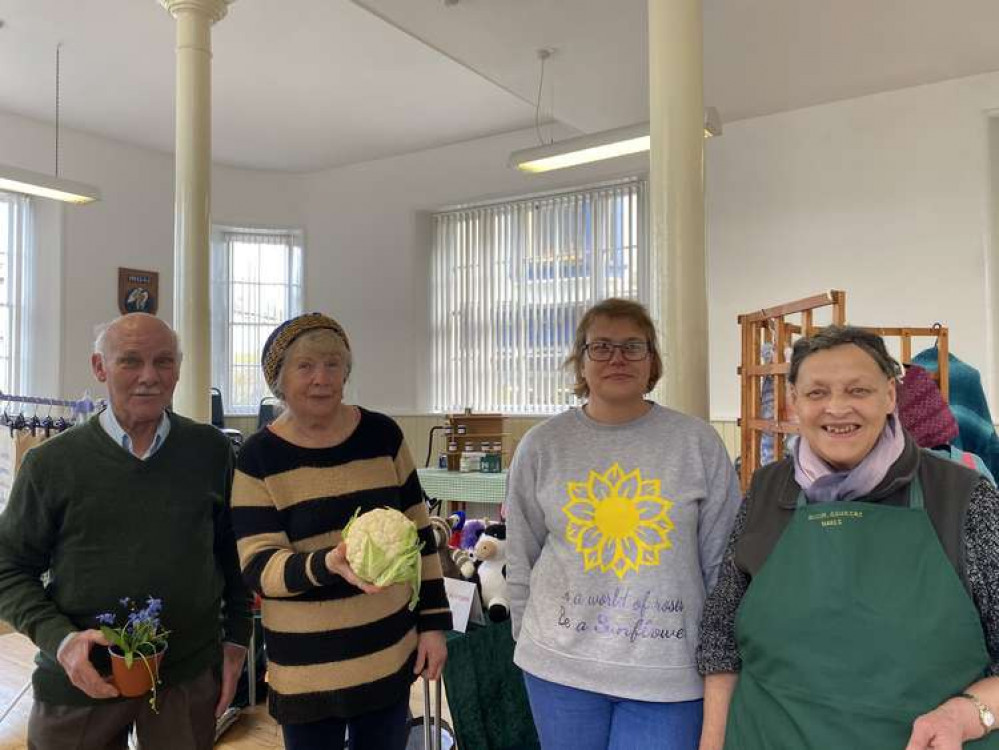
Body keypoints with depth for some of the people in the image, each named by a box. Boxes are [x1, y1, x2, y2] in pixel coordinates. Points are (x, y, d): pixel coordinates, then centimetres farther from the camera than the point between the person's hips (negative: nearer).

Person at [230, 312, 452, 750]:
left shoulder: (382, 435, -1)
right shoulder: (259, 457, -8)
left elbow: (418, 533, 4)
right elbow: (258, 566, -13)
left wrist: (434, 623, 3)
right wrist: (327, 565, -32)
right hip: (307, 668, -2)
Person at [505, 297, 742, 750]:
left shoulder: (698, 442, -4)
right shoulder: (541, 445, -2)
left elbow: (723, 559, 1)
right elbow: (521, 558, 6)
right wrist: (532, 641, 9)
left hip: (671, 670, -1)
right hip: (561, 665, 1)